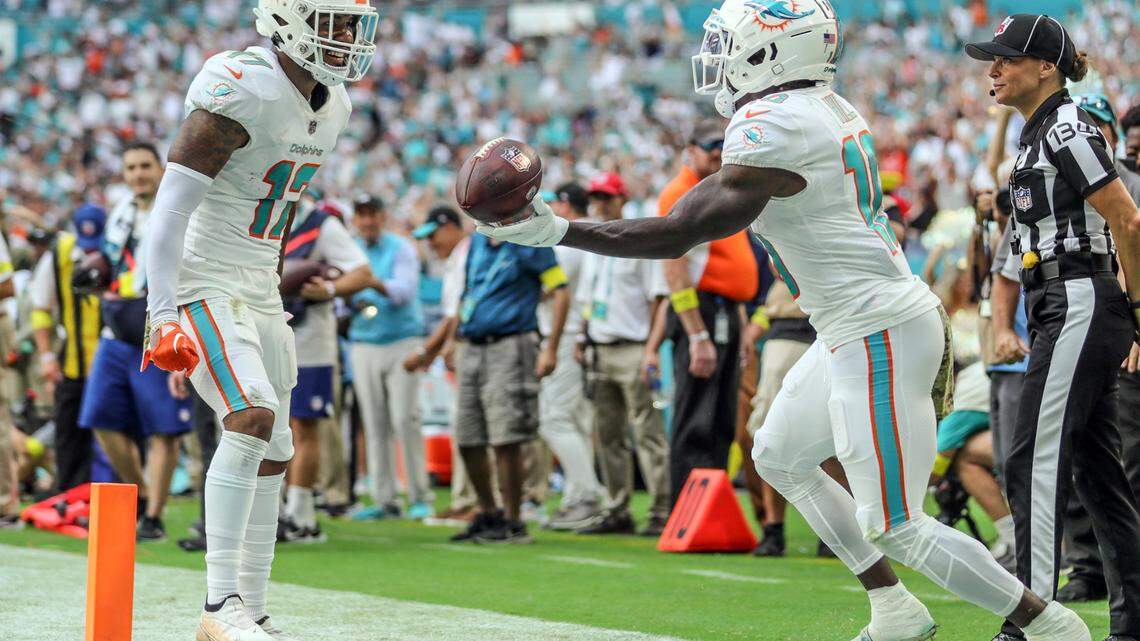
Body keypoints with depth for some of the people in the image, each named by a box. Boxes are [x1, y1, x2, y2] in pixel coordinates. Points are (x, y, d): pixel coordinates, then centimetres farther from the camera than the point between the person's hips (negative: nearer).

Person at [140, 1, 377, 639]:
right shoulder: (242, 94, -20)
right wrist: (164, 317, -26)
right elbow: (170, 210, -21)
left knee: (272, 455, 8)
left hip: (258, 291, 9)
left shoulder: (333, 105, 8)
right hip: (203, 285, -9)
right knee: (254, 416, -24)